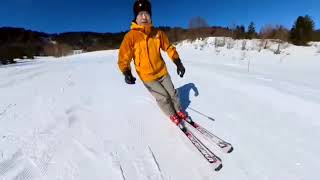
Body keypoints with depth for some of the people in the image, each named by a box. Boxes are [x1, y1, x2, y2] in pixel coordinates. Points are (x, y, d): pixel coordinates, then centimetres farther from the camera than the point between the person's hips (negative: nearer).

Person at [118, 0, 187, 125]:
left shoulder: (158, 33, -4)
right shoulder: (131, 36, -14)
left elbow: (169, 48, 5)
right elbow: (124, 57, -12)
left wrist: (178, 63, -2)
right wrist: (126, 73, -27)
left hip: (162, 72, 4)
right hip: (147, 77, -3)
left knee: (173, 93, 15)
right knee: (163, 97, 4)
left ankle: (179, 111, 43)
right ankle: (172, 115, 34)